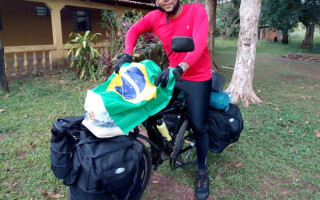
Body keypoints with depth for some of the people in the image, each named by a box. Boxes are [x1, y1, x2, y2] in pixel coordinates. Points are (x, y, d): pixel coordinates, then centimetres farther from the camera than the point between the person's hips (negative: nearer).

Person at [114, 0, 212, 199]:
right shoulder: (155, 17, -5)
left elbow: (199, 43, -30)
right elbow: (134, 30, 8)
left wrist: (180, 68, -47)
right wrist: (127, 55, -11)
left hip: (198, 79, -4)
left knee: (198, 126, -3)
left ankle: (202, 171, 20)